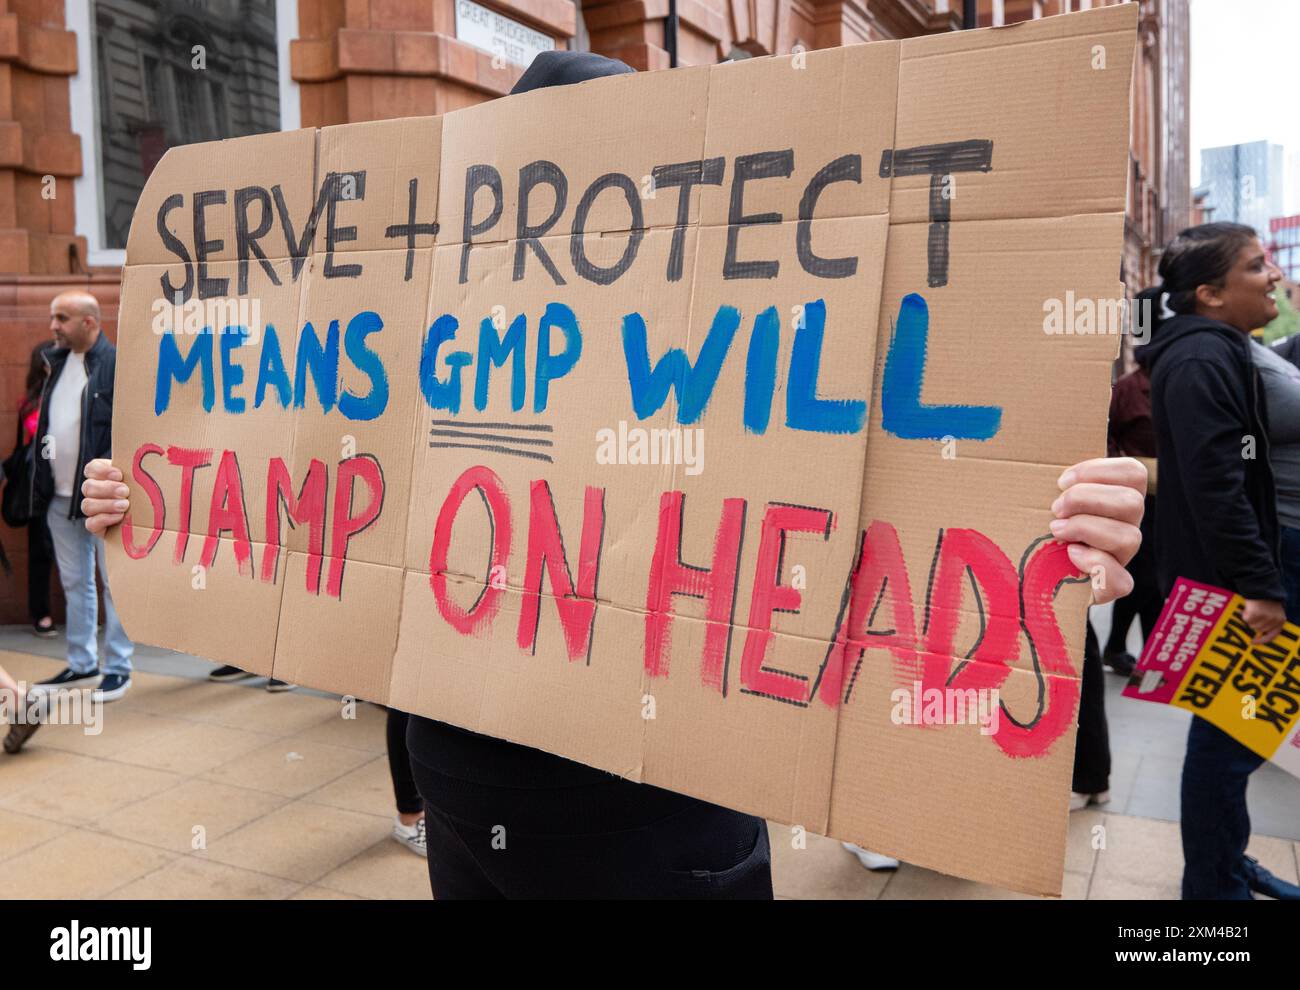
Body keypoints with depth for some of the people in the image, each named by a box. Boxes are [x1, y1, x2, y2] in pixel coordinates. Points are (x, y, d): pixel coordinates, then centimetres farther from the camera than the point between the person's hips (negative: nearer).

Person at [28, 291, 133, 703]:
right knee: (74, 583, 15)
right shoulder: (58, 361, 13)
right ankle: (81, 664, 26)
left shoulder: (118, 363, -10)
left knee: (113, 583, 2)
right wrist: (41, 483, 10)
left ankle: (117, 667, 12)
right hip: (61, 495, 8)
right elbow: (46, 421, 18)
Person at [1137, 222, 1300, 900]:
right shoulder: (1200, 359, -19)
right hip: (1218, 583, -10)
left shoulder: (1217, 352, 15)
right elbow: (1215, 485, -26)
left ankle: (1226, 861, 35)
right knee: (1230, 732, 0)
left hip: (1222, 574, 10)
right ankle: (1214, 887, 15)